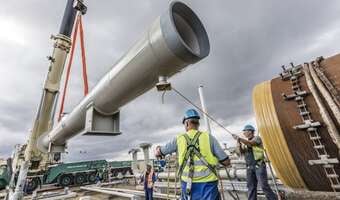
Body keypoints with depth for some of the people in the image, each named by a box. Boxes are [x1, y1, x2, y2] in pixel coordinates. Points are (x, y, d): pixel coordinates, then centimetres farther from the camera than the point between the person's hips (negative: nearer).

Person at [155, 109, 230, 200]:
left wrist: (158, 148, 33)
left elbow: (158, 153, 10)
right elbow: (226, 162, 0)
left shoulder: (179, 139, -1)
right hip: (208, 184, -1)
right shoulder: (209, 137, -4)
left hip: (188, 184, 1)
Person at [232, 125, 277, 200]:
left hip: (259, 166, -6)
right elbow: (241, 152, 5)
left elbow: (250, 143, -22)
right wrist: (238, 143, -9)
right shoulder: (245, 142, 16)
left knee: (264, 185, -4)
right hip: (249, 167, 6)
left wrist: (239, 138, -27)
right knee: (251, 186, 7)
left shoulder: (257, 138, -2)